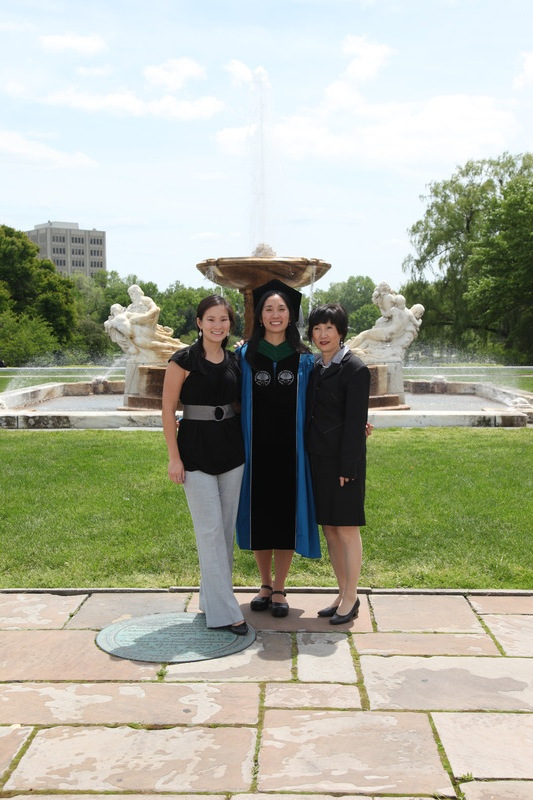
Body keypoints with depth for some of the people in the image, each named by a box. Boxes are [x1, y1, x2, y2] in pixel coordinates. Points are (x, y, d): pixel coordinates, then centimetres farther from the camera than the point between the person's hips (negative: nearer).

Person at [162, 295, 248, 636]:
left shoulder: (235, 361, 7)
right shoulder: (184, 360, -8)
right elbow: (169, 410, -7)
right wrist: (174, 457, -10)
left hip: (231, 448, 5)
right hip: (196, 449, -5)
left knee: (227, 528, 10)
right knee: (210, 530, -5)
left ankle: (212, 598, 26)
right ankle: (224, 611, 1)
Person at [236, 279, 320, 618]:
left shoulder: (305, 359, 4)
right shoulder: (245, 356, 4)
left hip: (290, 450, 0)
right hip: (256, 448, 1)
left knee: (286, 514, 4)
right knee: (259, 514, 8)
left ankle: (280, 589, 17)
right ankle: (266, 584, 25)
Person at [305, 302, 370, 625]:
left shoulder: (355, 369, -10)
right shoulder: (315, 367, 12)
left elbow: (355, 423, -13)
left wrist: (347, 468, -15)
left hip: (343, 459, -7)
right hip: (318, 459, 7)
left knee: (347, 528, 1)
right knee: (329, 528, 12)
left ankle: (351, 598, 13)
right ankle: (343, 592, 25)